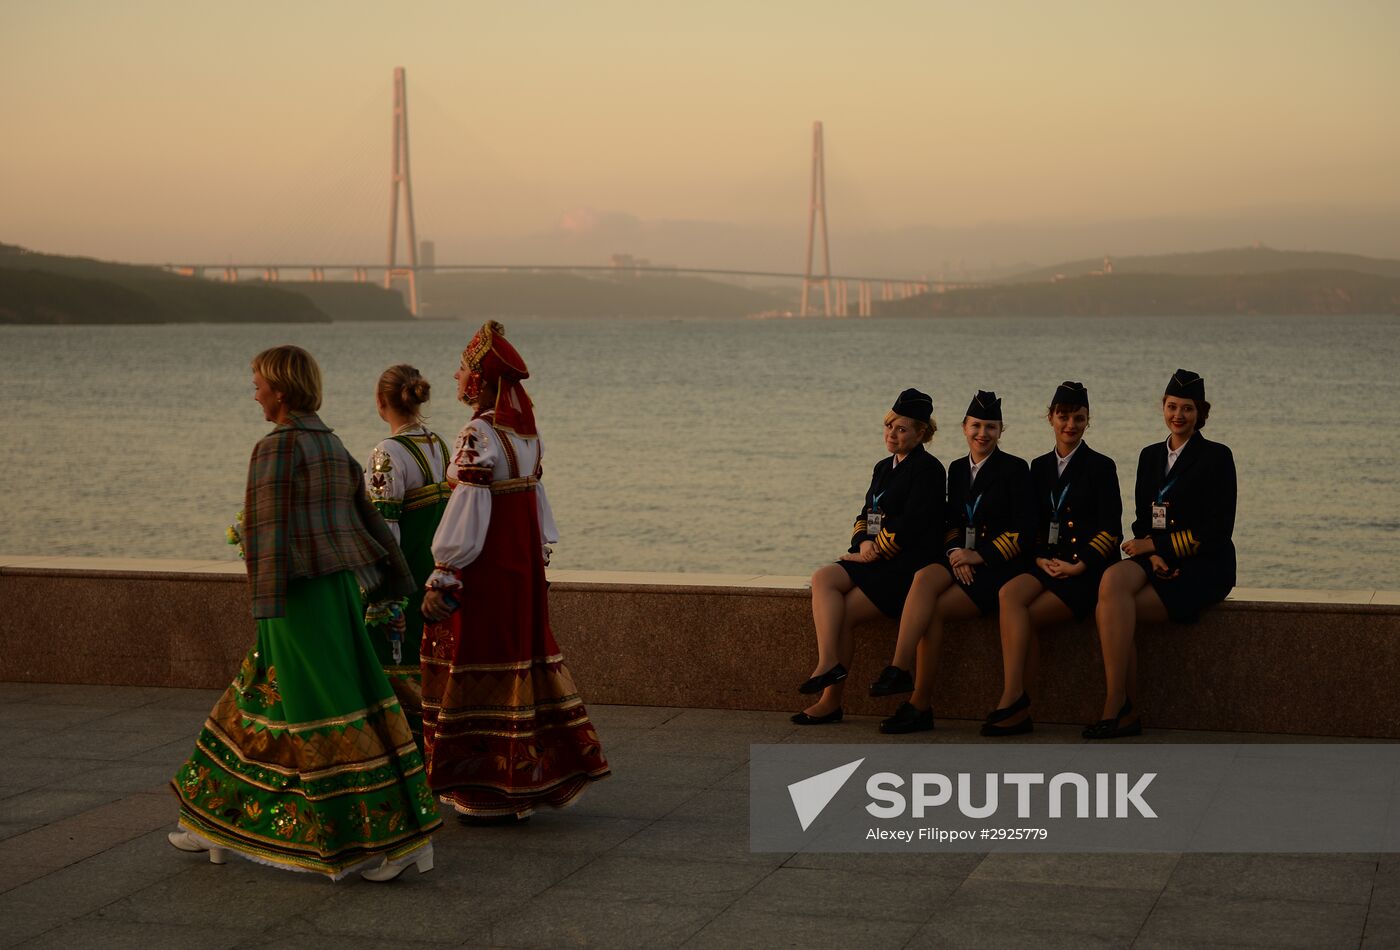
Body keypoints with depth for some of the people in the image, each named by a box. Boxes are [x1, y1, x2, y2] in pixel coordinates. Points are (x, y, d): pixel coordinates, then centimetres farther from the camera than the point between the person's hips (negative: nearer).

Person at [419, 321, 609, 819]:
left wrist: (441, 581, -19)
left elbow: (466, 516, -21)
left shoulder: (479, 437, -18)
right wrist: (540, 554, 20)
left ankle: (494, 794, 5)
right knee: (522, 661, 15)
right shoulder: (526, 432, 8)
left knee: (483, 675, -1)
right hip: (523, 568, 8)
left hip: (484, 572, -8)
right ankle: (546, 771, 21)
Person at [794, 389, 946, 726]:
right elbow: (865, 515, 18)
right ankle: (828, 663, -31)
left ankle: (831, 701, -15)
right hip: (876, 561, 8)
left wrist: (874, 551, -10)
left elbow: (910, 524, -15)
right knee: (823, 578, -20)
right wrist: (863, 543, -4)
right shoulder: (883, 468, 20)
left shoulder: (928, 469, -6)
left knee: (842, 615, -20)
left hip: (908, 566, -8)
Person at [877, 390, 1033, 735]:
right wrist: (956, 552, -4)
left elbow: (1023, 531, -6)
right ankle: (899, 670, -42)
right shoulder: (957, 469, 17)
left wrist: (980, 555, -13)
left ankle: (920, 705, -22)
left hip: (998, 565, -4)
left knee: (934, 609, -26)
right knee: (924, 578, -31)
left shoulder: (1014, 469, 0)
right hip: (961, 560, 4)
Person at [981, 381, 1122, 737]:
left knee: (1019, 616, -26)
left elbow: (1111, 531, -3)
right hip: (1049, 564, 4)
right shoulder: (1040, 467, 17)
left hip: (1087, 570, -4)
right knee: (1009, 593, -29)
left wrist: (1078, 566, -13)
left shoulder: (1100, 467, 2)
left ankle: (1014, 703, -23)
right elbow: (1033, 525, 15)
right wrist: (1042, 559, -4)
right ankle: (1014, 700, -35)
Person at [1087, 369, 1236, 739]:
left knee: (1109, 611, -27)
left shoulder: (1216, 457, -3)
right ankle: (1123, 711, -28)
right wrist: (1153, 554, -8)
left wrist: (1155, 545, -9)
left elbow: (1216, 531, -9)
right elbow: (1142, 520, 14)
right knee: (1112, 580, -30)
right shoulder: (1151, 456, 16)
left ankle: (1117, 709, -19)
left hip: (1204, 568, -5)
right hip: (1159, 560, 5)